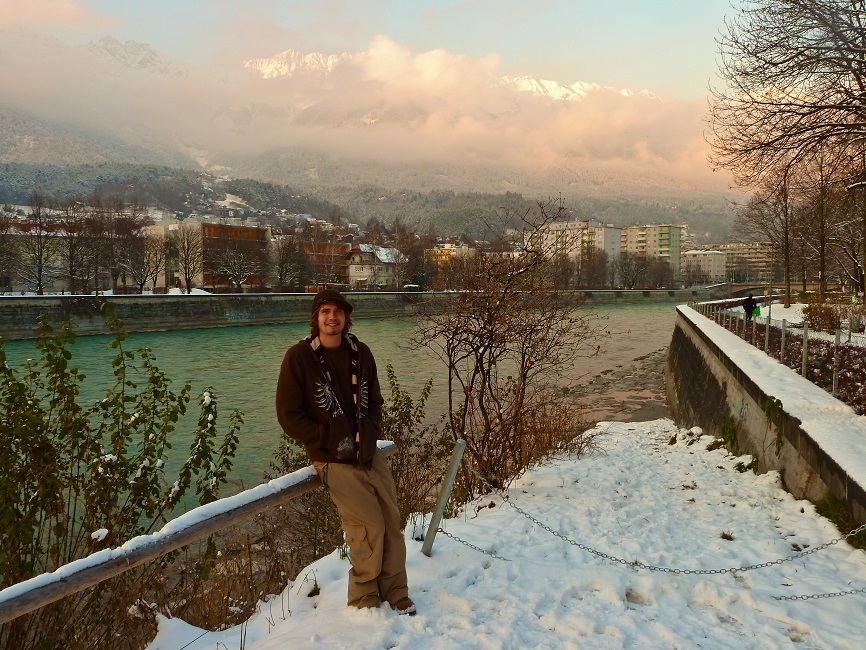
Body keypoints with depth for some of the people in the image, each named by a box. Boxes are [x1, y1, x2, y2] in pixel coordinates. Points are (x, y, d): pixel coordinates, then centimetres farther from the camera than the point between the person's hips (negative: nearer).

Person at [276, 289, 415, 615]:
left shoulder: (360, 353, 7)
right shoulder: (299, 357, -8)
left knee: (392, 520, 4)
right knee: (369, 526, -8)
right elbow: (289, 416, -7)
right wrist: (330, 441, -11)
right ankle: (364, 600, 15)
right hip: (334, 461, -5)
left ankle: (396, 594, 23)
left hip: (369, 453, 5)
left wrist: (370, 433, -1)